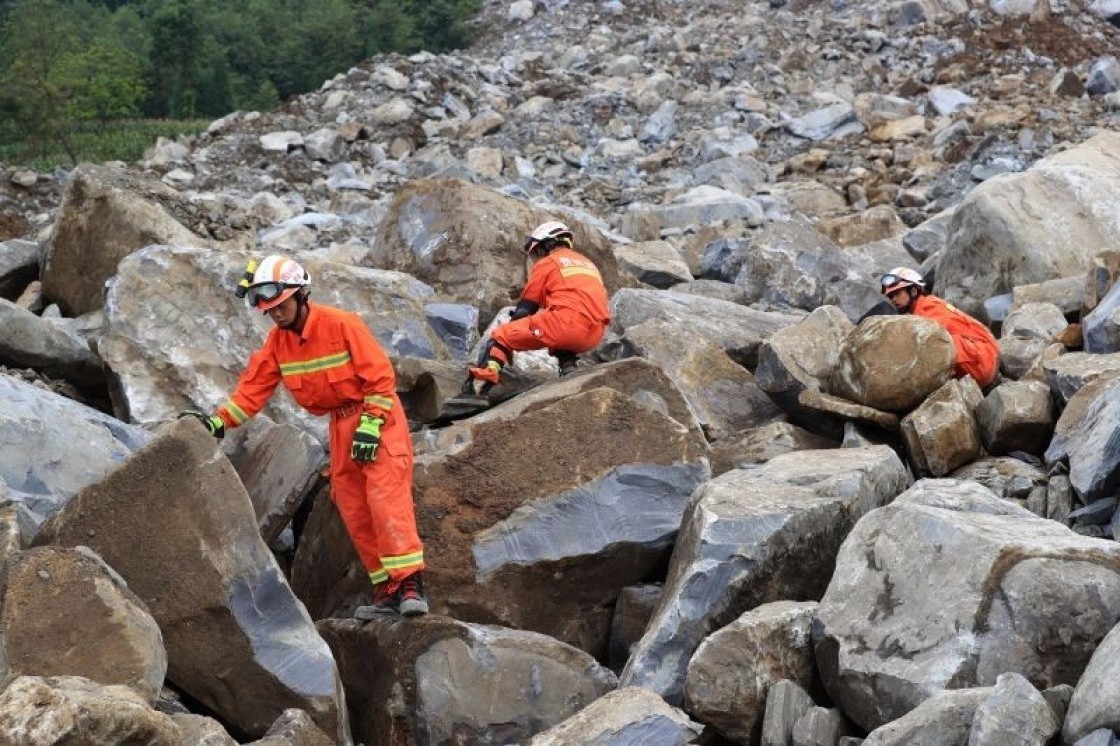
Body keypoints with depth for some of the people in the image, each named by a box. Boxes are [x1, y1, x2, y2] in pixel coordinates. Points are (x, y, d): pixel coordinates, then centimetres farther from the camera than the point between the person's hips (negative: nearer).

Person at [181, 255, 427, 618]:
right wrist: (218, 422, -12)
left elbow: (381, 375, -16)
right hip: (341, 424, 7)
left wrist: (371, 425, -21)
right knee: (354, 511, 2)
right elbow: (253, 388, 1)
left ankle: (409, 583, -22)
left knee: (386, 496, -19)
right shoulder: (277, 342, 1)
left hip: (377, 415, -7)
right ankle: (387, 590, 5)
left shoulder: (341, 324, -18)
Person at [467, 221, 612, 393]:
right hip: (594, 337, 7)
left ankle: (478, 386, -19)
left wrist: (509, 342, 21)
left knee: (499, 338, 1)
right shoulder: (587, 263, 31)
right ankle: (568, 368, 12)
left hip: (566, 323, -7)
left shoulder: (546, 263, 10)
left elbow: (526, 307, 10)